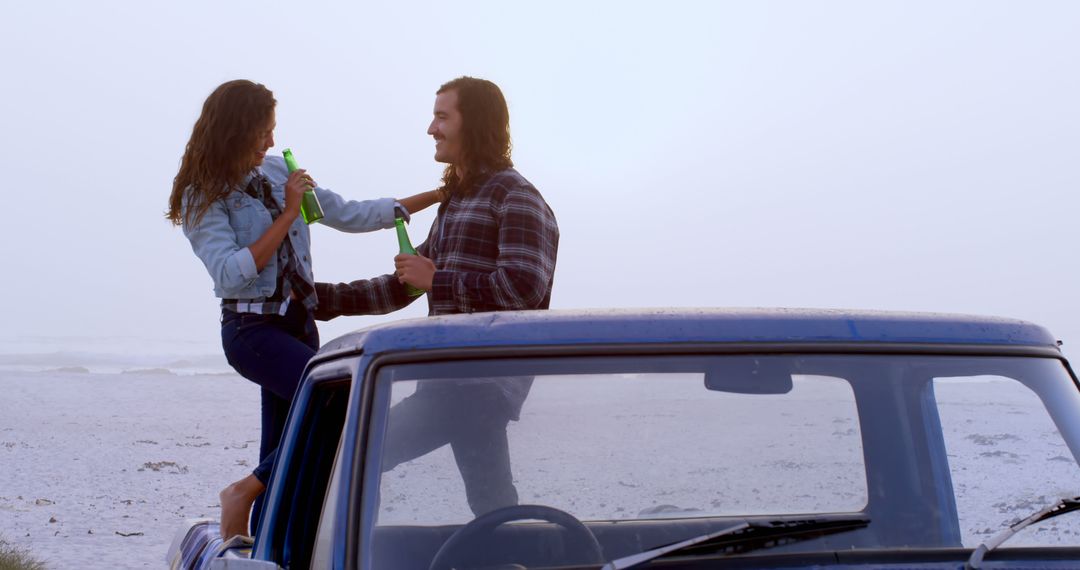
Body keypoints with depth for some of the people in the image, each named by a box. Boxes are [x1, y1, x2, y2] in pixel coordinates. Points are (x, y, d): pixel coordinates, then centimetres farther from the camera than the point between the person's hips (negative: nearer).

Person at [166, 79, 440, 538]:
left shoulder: (277, 173, 8)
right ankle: (243, 493, -8)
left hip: (299, 322, 7)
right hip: (252, 330, -7)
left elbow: (350, 215, 14)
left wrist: (433, 198, 11)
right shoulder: (203, 198, -8)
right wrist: (288, 214, -19)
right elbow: (230, 274, -20)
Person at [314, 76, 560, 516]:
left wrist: (436, 280, -15)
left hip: (484, 376, -10)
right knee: (491, 500, 10)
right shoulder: (454, 201, 23)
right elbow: (401, 288, 25)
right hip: (456, 375, 10)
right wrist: (319, 297, 17)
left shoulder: (514, 196, -7)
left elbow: (524, 285, -22)